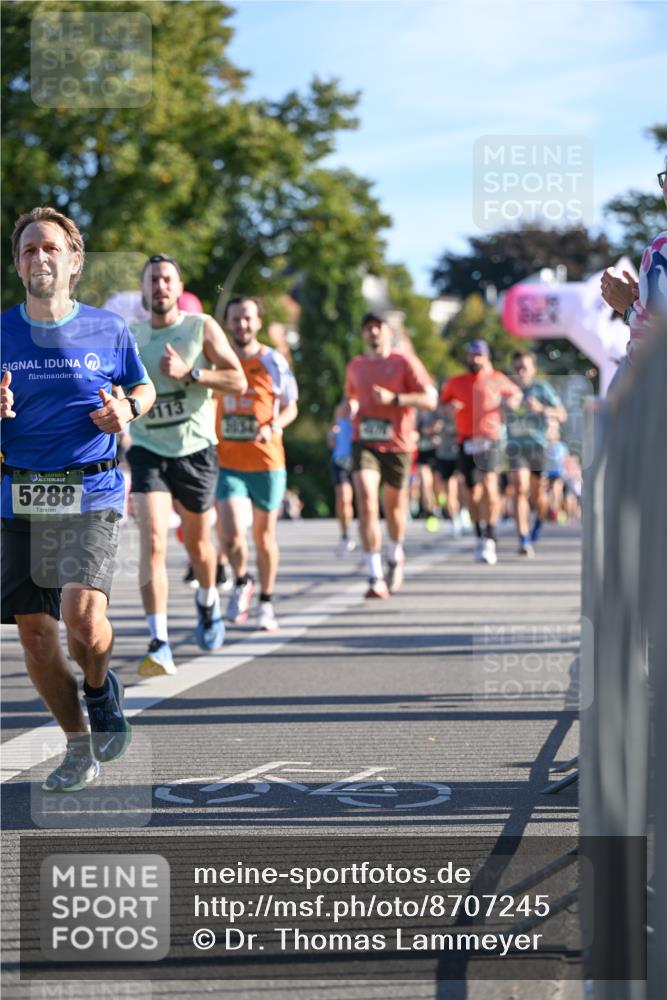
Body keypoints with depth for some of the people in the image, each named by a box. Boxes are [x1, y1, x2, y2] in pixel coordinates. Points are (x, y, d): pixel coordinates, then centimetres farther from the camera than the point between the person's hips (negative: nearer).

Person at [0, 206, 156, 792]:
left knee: (83, 613, -22)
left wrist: (128, 409, -5)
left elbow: (143, 389, 18)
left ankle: (101, 688, 13)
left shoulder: (108, 329, 3)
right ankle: (80, 749, 21)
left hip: (92, 492, -2)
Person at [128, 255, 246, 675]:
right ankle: (159, 644, -20)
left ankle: (208, 601, 48)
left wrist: (188, 374, -19)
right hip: (148, 451, 0)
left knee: (197, 542, 15)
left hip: (195, 450, 0)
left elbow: (238, 380, -9)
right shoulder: (130, 336, 4)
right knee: (153, 542, -17)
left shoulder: (202, 327, -3)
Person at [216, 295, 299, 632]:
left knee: (264, 535, 10)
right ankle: (241, 584, 18)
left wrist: (273, 426, -14)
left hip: (267, 462, 0)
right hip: (227, 463, 1)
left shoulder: (274, 361, -3)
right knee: (232, 535, -13)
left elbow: (291, 407, 6)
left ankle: (266, 602, 29)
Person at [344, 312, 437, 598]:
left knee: (394, 507, 12)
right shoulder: (355, 366, 10)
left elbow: (430, 400, -9)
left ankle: (395, 556, 45)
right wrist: (351, 406, 5)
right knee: (366, 503, -18)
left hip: (397, 445, -1)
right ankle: (376, 578, -21)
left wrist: (394, 399, -20)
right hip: (364, 443, 1)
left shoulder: (405, 362, -3)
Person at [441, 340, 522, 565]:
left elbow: (515, 392, 25)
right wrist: (449, 407, -1)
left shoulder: (496, 380, 10)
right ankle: (480, 538, 21)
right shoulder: (455, 383, 13)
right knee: (473, 493, 7)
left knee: (489, 487, -18)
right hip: (465, 442, 3)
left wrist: (513, 400, 1)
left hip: (489, 439, -3)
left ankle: (490, 538, -17)